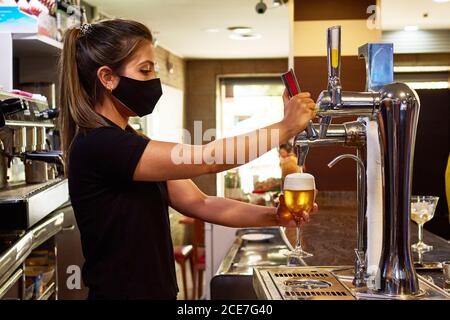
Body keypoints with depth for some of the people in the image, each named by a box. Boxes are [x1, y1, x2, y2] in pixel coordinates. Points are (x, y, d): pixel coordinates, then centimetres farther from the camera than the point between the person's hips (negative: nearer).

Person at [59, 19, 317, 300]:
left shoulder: (133, 146, 8)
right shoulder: (96, 146, -21)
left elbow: (199, 203, 1)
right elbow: (206, 160, -24)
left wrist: (273, 216, -11)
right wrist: (286, 127, -15)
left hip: (158, 291, 9)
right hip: (121, 292, -9)